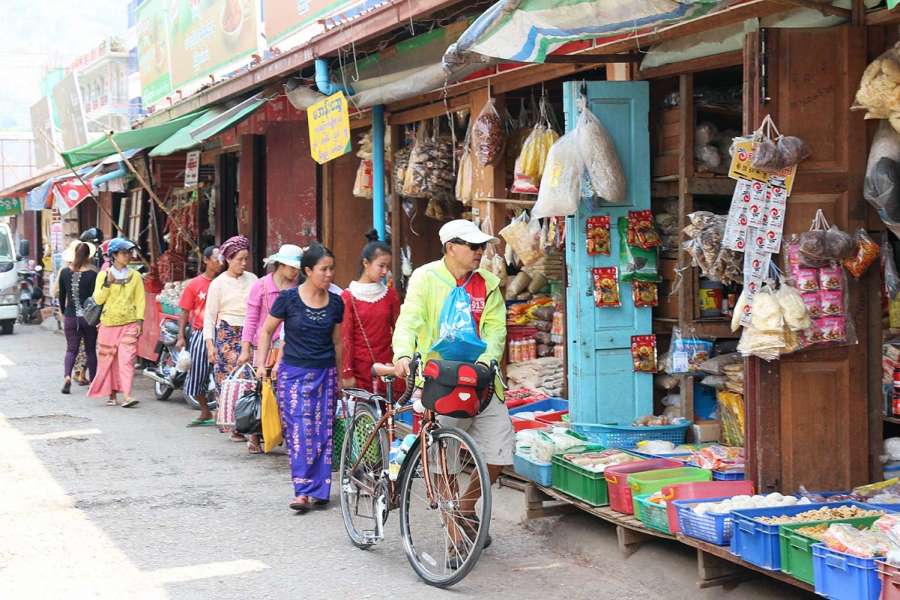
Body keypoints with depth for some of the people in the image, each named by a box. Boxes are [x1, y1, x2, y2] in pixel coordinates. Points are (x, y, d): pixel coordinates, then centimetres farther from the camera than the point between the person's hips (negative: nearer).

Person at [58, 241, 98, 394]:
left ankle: (67, 376, -18)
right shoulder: (92, 274, -12)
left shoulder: (65, 272, -1)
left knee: (71, 349, 6)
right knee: (90, 350, 12)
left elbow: (62, 296, 8)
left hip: (70, 317, 2)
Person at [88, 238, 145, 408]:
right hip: (108, 323, 1)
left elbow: (140, 300, 7)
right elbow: (98, 299, 0)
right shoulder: (104, 275, 5)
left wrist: (139, 321, -2)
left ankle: (127, 396, -18)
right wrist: (108, 283, -13)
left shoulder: (135, 276, 6)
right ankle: (112, 394, 17)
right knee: (108, 359, 4)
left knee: (127, 359, -12)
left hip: (129, 324, -1)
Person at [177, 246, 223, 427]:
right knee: (197, 375, 6)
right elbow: (185, 312, 6)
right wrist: (181, 337, -1)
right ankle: (205, 414, 22)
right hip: (199, 335, 1)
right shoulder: (194, 284, 3)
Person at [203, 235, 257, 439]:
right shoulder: (218, 283, 2)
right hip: (227, 335, -3)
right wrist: (209, 344, -5)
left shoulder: (252, 279, 11)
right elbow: (209, 316, 3)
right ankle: (233, 426, -1)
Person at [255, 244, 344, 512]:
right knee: (299, 431, -10)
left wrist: (339, 377, 19)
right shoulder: (289, 298, -6)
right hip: (294, 372, -3)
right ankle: (303, 491, -9)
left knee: (322, 432, 2)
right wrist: (261, 364, -1)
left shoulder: (335, 303, 4)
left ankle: (318, 490, 11)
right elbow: (266, 331, 5)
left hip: (324, 374, 3)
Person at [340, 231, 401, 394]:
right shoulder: (348, 297, -1)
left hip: (388, 367, 3)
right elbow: (345, 338, -3)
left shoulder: (391, 294, 9)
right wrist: (347, 373, -8)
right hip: (360, 369, -3)